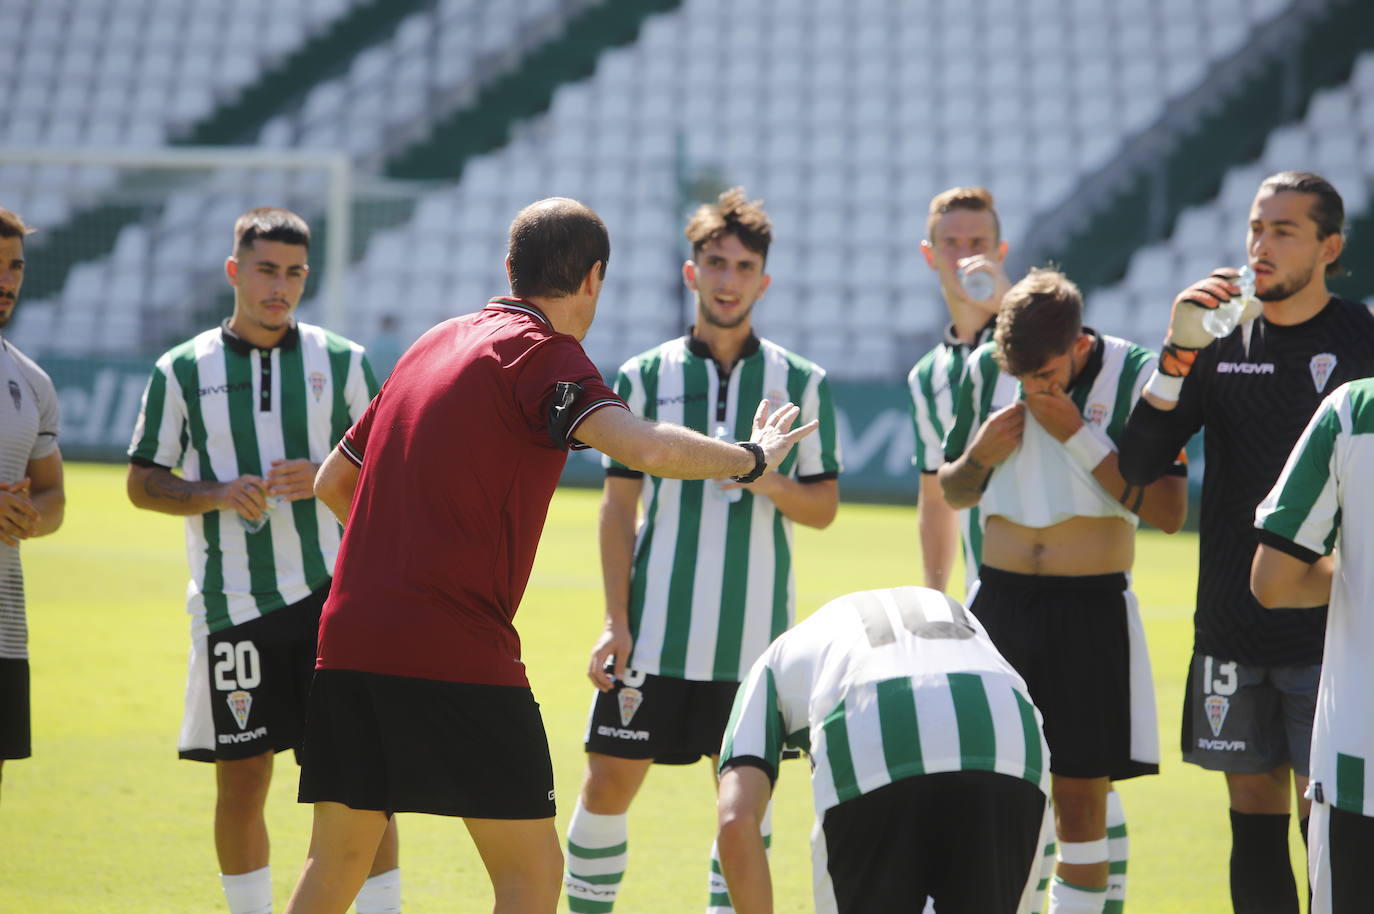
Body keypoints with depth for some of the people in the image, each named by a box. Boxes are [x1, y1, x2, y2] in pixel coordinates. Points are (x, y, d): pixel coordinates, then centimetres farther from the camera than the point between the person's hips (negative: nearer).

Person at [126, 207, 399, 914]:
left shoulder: (343, 363, 6)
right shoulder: (182, 370, 4)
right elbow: (143, 483, 7)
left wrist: (324, 479, -11)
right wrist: (219, 495, -11)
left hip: (332, 593, 0)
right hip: (232, 608, 0)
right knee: (240, 783, 4)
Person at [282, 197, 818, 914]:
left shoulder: (435, 343, 18)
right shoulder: (541, 352, -5)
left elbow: (333, 482, 26)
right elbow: (645, 449, -23)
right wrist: (751, 457, -6)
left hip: (348, 639, 8)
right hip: (457, 651, -8)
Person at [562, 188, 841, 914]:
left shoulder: (802, 384, 4)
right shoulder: (644, 377, 3)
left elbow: (824, 507, 7)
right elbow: (617, 507, 4)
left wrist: (774, 483, -14)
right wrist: (617, 623, -4)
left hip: (754, 636, 0)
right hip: (654, 630, 0)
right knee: (608, 784, -1)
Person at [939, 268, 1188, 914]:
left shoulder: (1138, 375, -8)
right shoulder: (984, 369, 4)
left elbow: (1169, 510, -13)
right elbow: (952, 492, 17)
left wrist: (1078, 435, -17)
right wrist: (980, 455, -5)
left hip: (1092, 606, -3)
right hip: (998, 604, 3)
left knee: (1081, 794, -3)